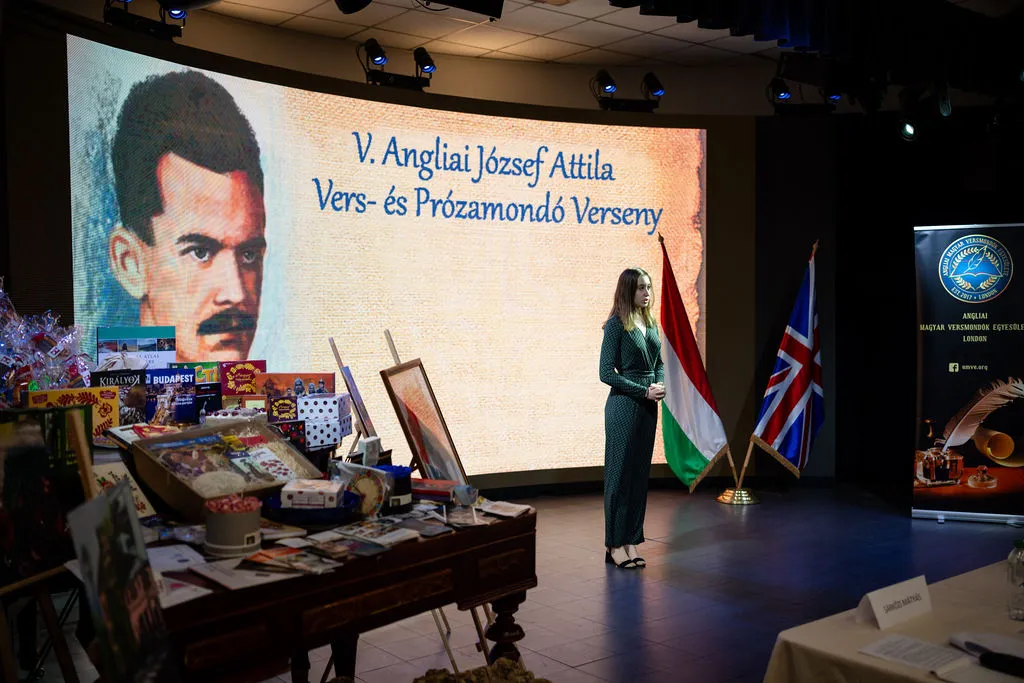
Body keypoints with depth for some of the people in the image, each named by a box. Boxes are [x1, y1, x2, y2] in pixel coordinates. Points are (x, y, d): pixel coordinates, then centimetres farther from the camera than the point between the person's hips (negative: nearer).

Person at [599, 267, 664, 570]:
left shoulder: (651, 323, 11)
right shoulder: (616, 325, -10)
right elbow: (606, 373, -13)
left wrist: (660, 386, -1)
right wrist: (645, 391, -15)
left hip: (648, 407, 7)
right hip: (624, 405, -7)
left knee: (640, 473, 9)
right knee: (620, 473, -2)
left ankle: (631, 541, 16)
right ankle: (615, 544, 5)